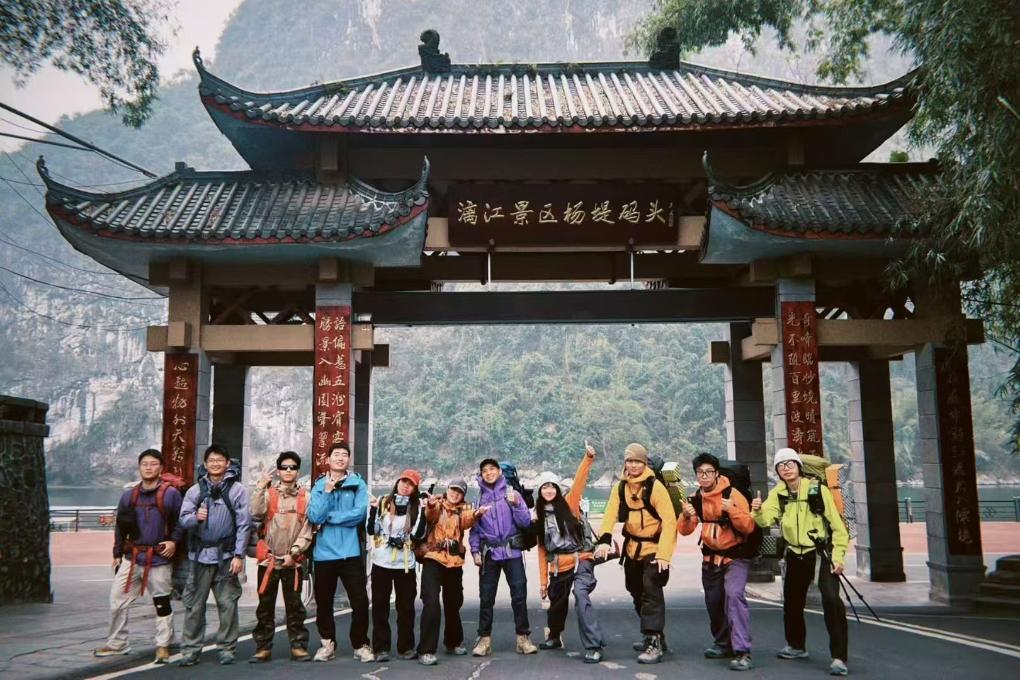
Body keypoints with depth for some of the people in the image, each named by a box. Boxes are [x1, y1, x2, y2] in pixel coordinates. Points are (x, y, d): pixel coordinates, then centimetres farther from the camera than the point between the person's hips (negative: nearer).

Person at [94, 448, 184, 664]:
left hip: (159, 559, -4)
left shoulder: (171, 493, -5)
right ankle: (116, 644, 22)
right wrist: (117, 554, 12)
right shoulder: (129, 495, 9)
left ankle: (163, 646, 15)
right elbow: (120, 526, 14)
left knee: (162, 604, 4)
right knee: (117, 601, 6)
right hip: (132, 557, 4)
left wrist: (174, 541, -15)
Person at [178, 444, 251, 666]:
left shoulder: (237, 490, 0)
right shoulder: (195, 490, 8)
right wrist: (195, 517, -20)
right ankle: (191, 649, 12)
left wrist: (239, 555, -8)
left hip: (226, 556, -2)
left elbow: (243, 524, -3)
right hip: (200, 555, 2)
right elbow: (183, 519, 4)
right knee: (194, 604, 4)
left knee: (227, 604, 3)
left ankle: (227, 648, 13)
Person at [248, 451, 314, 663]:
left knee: (294, 605, 4)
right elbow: (256, 514, -14)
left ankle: (298, 646, 12)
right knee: (266, 605, 5)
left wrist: (293, 552, -9)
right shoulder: (268, 492, 5)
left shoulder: (305, 496, 4)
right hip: (268, 558, 0)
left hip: (293, 560, 0)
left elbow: (307, 529, 0)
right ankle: (263, 647, 14)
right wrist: (260, 487, -19)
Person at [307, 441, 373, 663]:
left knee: (360, 601, -3)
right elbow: (314, 516, -7)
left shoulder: (358, 484, 0)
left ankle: (361, 645, 11)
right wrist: (327, 491, -15)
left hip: (350, 552, -2)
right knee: (323, 602, 11)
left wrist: (328, 517, -8)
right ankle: (328, 643, 27)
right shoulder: (319, 486, 5)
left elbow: (359, 513, -13)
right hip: (324, 553, 2)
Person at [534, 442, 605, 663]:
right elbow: (542, 549, 10)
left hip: (580, 561, -5)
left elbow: (579, 482, -17)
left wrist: (588, 458, -31)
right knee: (556, 604, 20)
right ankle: (554, 637, 49)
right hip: (558, 568, 5)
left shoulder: (569, 504, -1)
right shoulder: (540, 516, 9)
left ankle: (594, 647, -24)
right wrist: (543, 580, 9)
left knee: (581, 597, -27)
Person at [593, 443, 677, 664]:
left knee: (651, 592, -17)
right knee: (638, 595, 17)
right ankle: (654, 636, 33)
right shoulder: (620, 488, 2)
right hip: (632, 548, 7)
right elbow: (610, 515, -9)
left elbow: (669, 521, -21)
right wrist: (604, 541, -26)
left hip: (653, 548, -7)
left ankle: (655, 643, -13)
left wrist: (664, 554, -28)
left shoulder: (655, 486, -16)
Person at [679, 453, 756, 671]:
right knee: (713, 602, 15)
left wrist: (732, 510, -36)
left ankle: (742, 652, -23)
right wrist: (686, 516, -21)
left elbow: (748, 527, -21)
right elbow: (685, 531, 0)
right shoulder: (696, 498, 0)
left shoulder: (732, 494, -16)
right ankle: (723, 644, 37)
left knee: (734, 594, -26)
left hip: (735, 557, -6)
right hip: (710, 558, 6)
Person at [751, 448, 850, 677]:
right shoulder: (777, 494, -3)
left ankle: (839, 657, -13)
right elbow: (766, 519, -19)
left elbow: (836, 523, -10)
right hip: (796, 555, 5)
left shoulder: (817, 489, -13)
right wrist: (757, 511, -41)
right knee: (792, 602, 16)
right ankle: (796, 646, 39)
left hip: (822, 553, -5)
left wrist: (838, 556, -14)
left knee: (831, 600, -20)